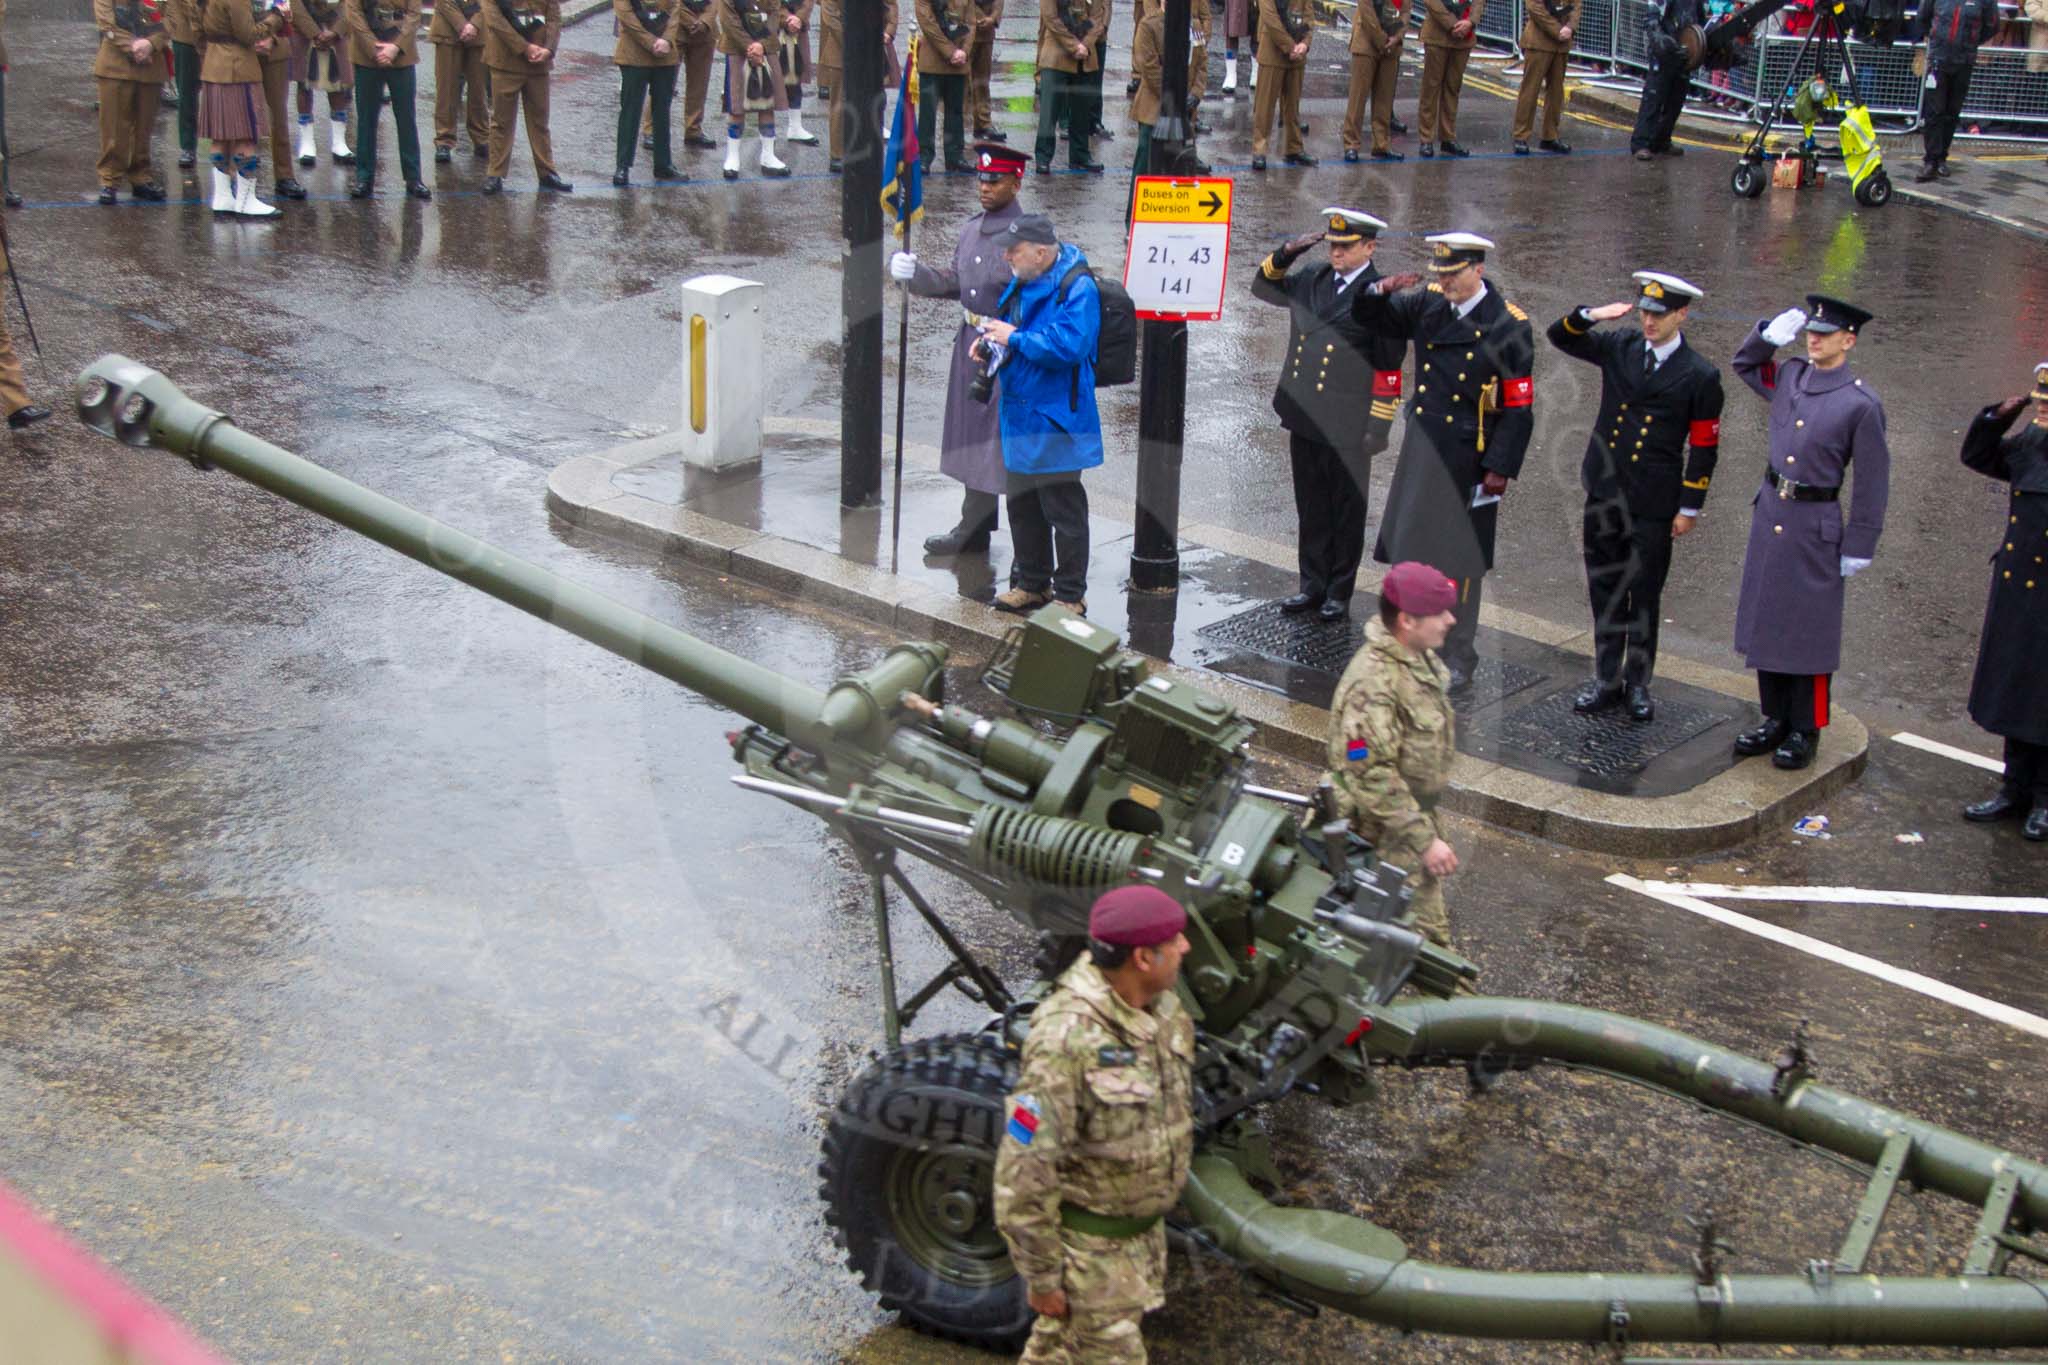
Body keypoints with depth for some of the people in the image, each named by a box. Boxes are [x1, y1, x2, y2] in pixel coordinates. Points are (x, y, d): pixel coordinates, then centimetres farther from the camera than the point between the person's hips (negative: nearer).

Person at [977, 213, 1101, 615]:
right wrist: (990, 343, 3)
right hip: (1019, 414, 9)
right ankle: (1031, 583, 32)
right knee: (1022, 506, 18)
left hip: (1055, 421, -9)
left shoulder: (1077, 288, -19)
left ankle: (1070, 594, 10)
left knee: (1063, 510, 0)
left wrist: (1014, 338, -21)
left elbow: (1068, 345, -30)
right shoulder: (1022, 283, 9)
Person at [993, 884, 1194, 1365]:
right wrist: (1042, 1277, -19)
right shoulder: (1067, 1042, -32)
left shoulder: (1164, 1008, -6)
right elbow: (1023, 1176, -27)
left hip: (1144, 1225, 7)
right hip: (1087, 1237, -7)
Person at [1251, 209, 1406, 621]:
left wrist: (1378, 428, -12)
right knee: (1310, 510, 15)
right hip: (1305, 419, 6)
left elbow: (1389, 367, -11)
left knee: (1346, 514, 8)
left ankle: (1339, 594, 19)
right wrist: (1286, 254, 1)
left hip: (1346, 429, -6)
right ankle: (1312, 586, 26)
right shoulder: (1311, 282, 6)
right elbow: (1263, 287, 21)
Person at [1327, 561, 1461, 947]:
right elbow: (1373, 776, -31)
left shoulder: (1420, 657, 2)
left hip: (1418, 812, 9)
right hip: (1384, 832, -9)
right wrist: (1425, 839, -28)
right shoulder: (1374, 685, -31)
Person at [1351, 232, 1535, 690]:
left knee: (1459, 560, 5)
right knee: (1411, 551, 13)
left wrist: (1501, 468, -15)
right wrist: (1382, 291, -7)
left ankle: (1458, 660, 18)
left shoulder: (1508, 326, -11)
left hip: (1468, 459, -5)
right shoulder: (1427, 305, 2)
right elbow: (1371, 318, 15)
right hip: (1421, 449, 5)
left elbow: (1519, 407, -11)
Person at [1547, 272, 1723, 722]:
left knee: (1644, 595, 7)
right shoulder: (1618, 347, 1)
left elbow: (1704, 448, -4)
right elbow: (1559, 335, 9)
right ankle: (1607, 680, 23)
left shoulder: (1701, 376, -8)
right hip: (1604, 493, 3)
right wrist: (1591, 314, -11)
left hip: (1654, 504, -3)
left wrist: (1690, 509, -4)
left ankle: (1638, 684, 22)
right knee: (1605, 591, 11)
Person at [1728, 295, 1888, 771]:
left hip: (1815, 526, -6)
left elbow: (1872, 481, -9)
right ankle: (1776, 720, 24)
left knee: (1809, 633, 3)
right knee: (1766, 622, 11)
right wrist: (1770, 335, 5)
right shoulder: (1788, 377, 4)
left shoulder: (1861, 403, -12)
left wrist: (1858, 548, -9)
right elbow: (1744, 364, 25)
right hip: (1770, 514, 6)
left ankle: (1805, 732, 14)